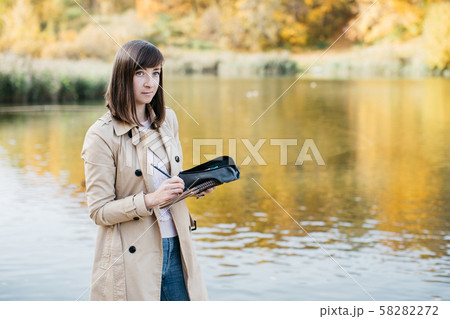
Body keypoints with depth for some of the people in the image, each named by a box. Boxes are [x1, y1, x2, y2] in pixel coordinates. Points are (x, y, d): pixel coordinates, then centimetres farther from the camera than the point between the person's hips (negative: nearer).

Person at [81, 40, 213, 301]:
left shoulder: (168, 119, 6)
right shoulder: (102, 136, -12)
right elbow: (100, 211, -12)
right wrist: (150, 200, -24)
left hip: (175, 250, 5)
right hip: (131, 259, -5)